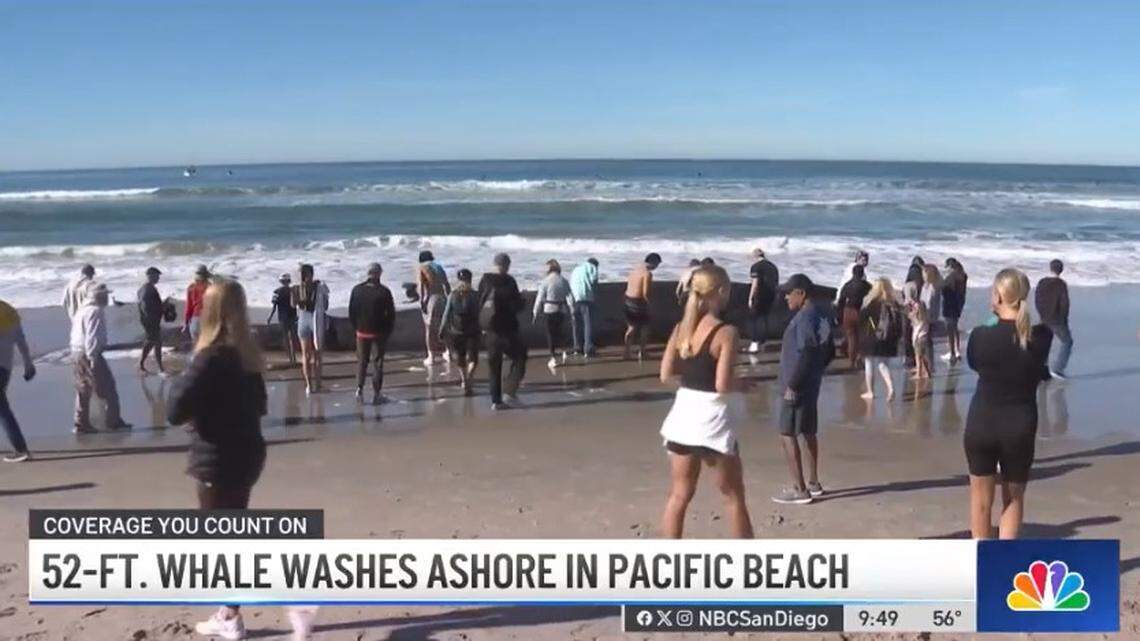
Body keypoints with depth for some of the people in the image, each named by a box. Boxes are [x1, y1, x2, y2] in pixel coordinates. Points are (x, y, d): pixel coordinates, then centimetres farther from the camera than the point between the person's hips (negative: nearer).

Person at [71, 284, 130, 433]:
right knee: (107, 388, -2)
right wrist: (93, 358, -24)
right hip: (89, 354, -10)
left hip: (77, 352, 10)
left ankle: (82, 424, 16)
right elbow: (93, 337, -22)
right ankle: (113, 421, 2)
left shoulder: (83, 309, 17)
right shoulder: (96, 311, -15)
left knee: (83, 390, 13)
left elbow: (75, 333, 19)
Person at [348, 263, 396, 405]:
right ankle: (376, 394, 7)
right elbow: (391, 314, -8)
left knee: (361, 361, 16)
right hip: (379, 333, -2)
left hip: (361, 332, 3)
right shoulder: (384, 292, -12)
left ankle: (359, 387, 3)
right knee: (377, 363, 5)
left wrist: (356, 328, 13)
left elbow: (351, 312, 2)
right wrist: (388, 331, 5)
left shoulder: (357, 290, -3)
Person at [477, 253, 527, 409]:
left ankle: (496, 400, 12)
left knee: (494, 364, 11)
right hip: (505, 326, -6)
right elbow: (516, 305, -9)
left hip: (488, 326, 6)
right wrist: (522, 301, 11)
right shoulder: (508, 281, -12)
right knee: (519, 356, 8)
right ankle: (510, 390, -7)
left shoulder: (485, 280, 4)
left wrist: (482, 326, 16)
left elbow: (480, 302, 8)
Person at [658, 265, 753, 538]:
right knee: (733, 496, 10)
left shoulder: (681, 328, 2)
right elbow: (722, 385, -20)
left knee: (679, 494, 14)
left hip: (685, 416, 5)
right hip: (713, 420, -5)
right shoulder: (726, 332, -16)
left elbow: (666, 374, 2)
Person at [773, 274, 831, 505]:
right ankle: (813, 482, 28)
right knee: (808, 432, 18)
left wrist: (792, 385, -19)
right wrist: (816, 373, 18)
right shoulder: (818, 316, 11)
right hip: (811, 385, 10)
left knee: (787, 435, -5)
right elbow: (826, 353, 16)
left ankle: (799, 489, -3)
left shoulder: (805, 319, -19)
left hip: (798, 387, -10)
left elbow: (805, 355, -24)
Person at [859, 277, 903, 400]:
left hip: (872, 338, -4)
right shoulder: (894, 303, 0)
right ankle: (890, 387, -7)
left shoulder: (872, 302, -13)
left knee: (869, 364, 10)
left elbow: (862, 318, -7)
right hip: (889, 340, 4)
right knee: (883, 364, 13)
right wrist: (897, 337, 13)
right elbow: (899, 321, 4)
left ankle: (870, 392, 14)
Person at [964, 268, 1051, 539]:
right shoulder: (1041, 337, -10)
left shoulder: (981, 336, -14)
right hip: (1020, 427, 1)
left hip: (981, 425, -1)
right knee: (1014, 498, 19)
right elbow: (1040, 372, 8)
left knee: (981, 498, 15)